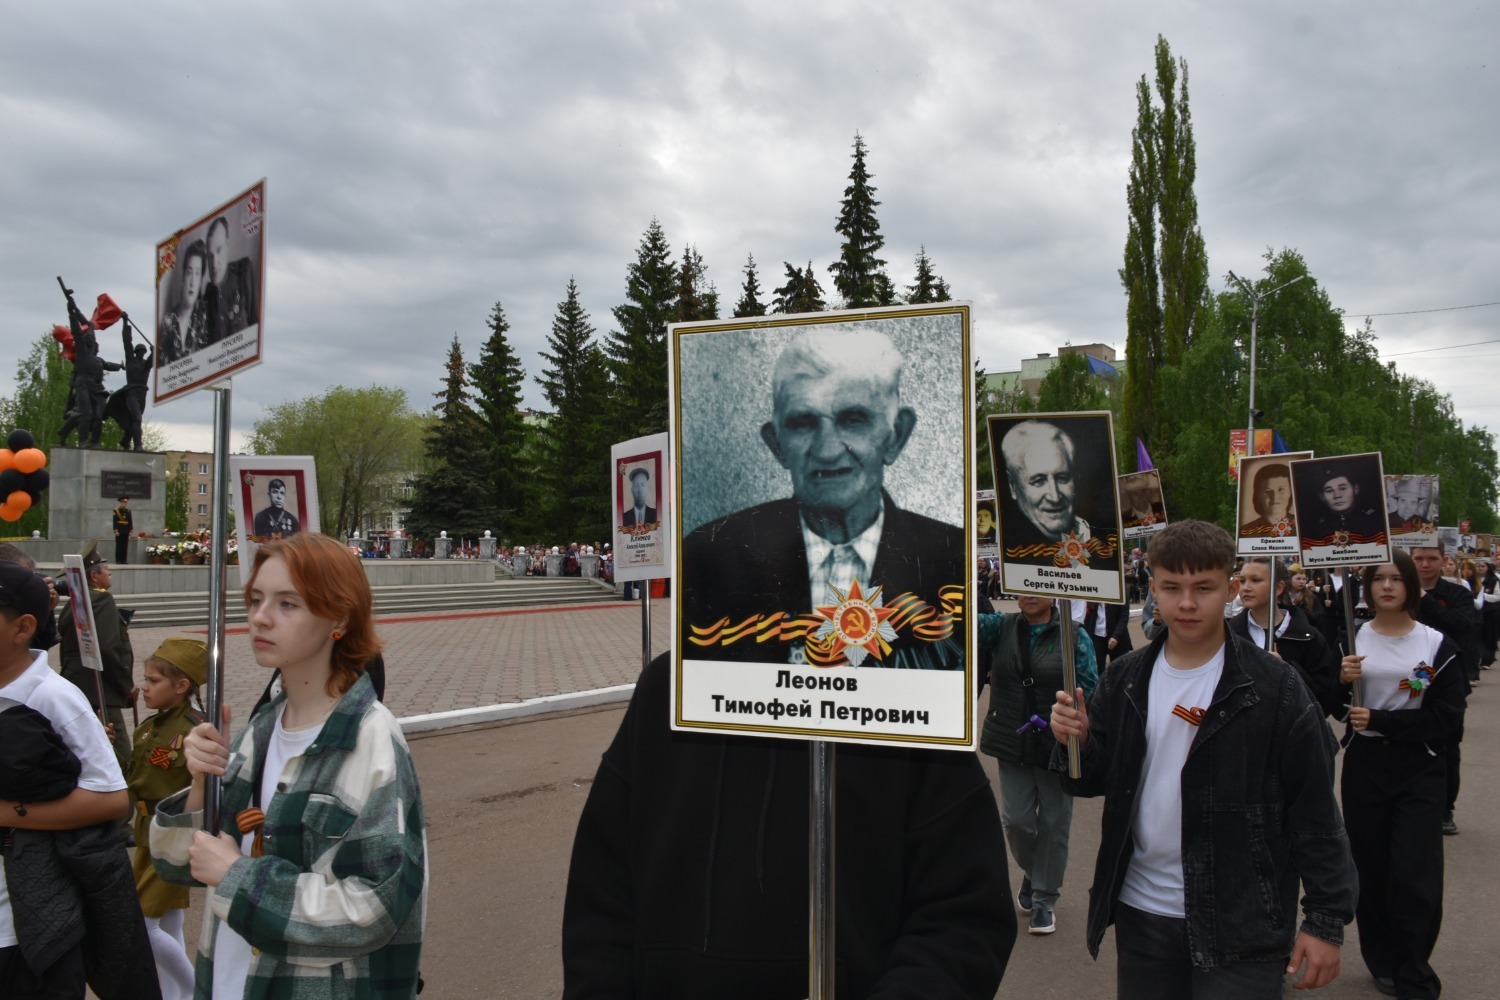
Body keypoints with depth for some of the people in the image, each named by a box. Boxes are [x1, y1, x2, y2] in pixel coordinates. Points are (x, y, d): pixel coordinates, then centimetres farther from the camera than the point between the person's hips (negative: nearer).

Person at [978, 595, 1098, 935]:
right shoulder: (1002, 627, 2)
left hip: (1058, 745, -2)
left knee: (1054, 823, 7)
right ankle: (1032, 873, 37)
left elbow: (1090, 694, -7)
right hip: (1013, 744, 2)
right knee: (1016, 819, 7)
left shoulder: (1075, 637, -6)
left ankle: (1045, 898, 25)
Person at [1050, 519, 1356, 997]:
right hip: (1141, 914, 4)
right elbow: (1093, 780, 6)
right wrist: (1075, 742, -15)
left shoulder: (1273, 686, -10)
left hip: (1241, 925, -4)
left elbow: (1314, 809, -7)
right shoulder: (1124, 680, 1)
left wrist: (1326, 918, -7)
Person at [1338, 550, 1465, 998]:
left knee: (1416, 878, -5)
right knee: (1371, 869, 9)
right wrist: (1340, 681, -17)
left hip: (1419, 770, -1)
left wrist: (1379, 720, -17)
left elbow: (1447, 717, -8)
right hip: (1365, 765, 2)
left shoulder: (1437, 644, -1)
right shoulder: (1351, 638, 3)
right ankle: (1383, 962, 26)